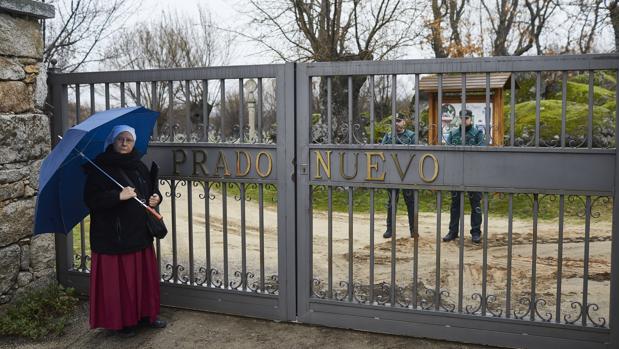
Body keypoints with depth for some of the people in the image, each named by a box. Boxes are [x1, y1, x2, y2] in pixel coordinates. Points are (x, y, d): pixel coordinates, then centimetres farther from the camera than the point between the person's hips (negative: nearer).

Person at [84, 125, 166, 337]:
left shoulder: (139, 166, 8)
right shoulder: (100, 168, -9)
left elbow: (152, 188, 20)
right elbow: (91, 200, -16)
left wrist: (156, 197, -2)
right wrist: (118, 196, -27)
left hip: (140, 232, 6)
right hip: (112, 235, -6)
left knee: (145, 275, 13)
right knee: (118, 278, 2)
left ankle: (146, 313, 28)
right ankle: (121, 321, 17)